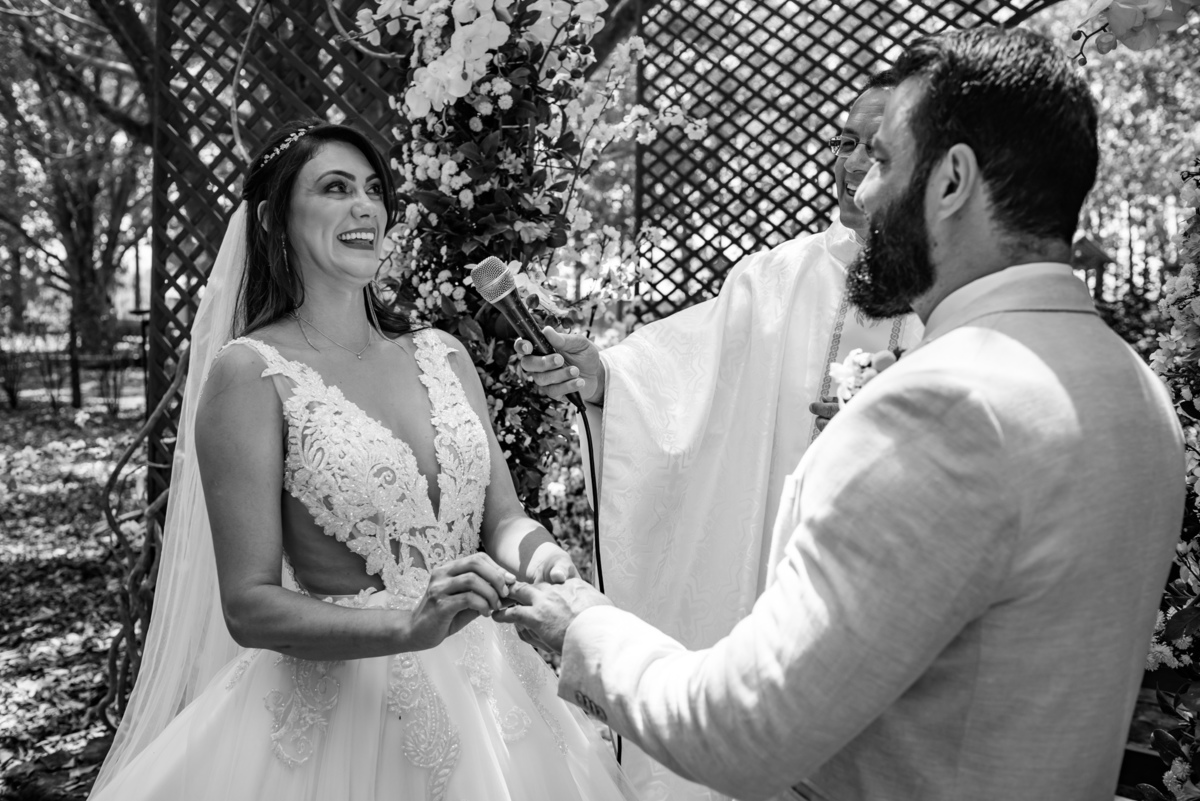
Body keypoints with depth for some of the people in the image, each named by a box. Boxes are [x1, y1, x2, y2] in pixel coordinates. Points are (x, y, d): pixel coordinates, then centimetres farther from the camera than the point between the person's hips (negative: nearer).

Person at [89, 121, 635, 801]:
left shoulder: (443, 355, 4)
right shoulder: (250, 370, -10)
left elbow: (503, 516, 5)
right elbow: (249, 605, -13)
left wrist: (538, 554, -17)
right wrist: (409, 626, -26)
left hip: (483, 692, 5)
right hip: (337, 710, -5)